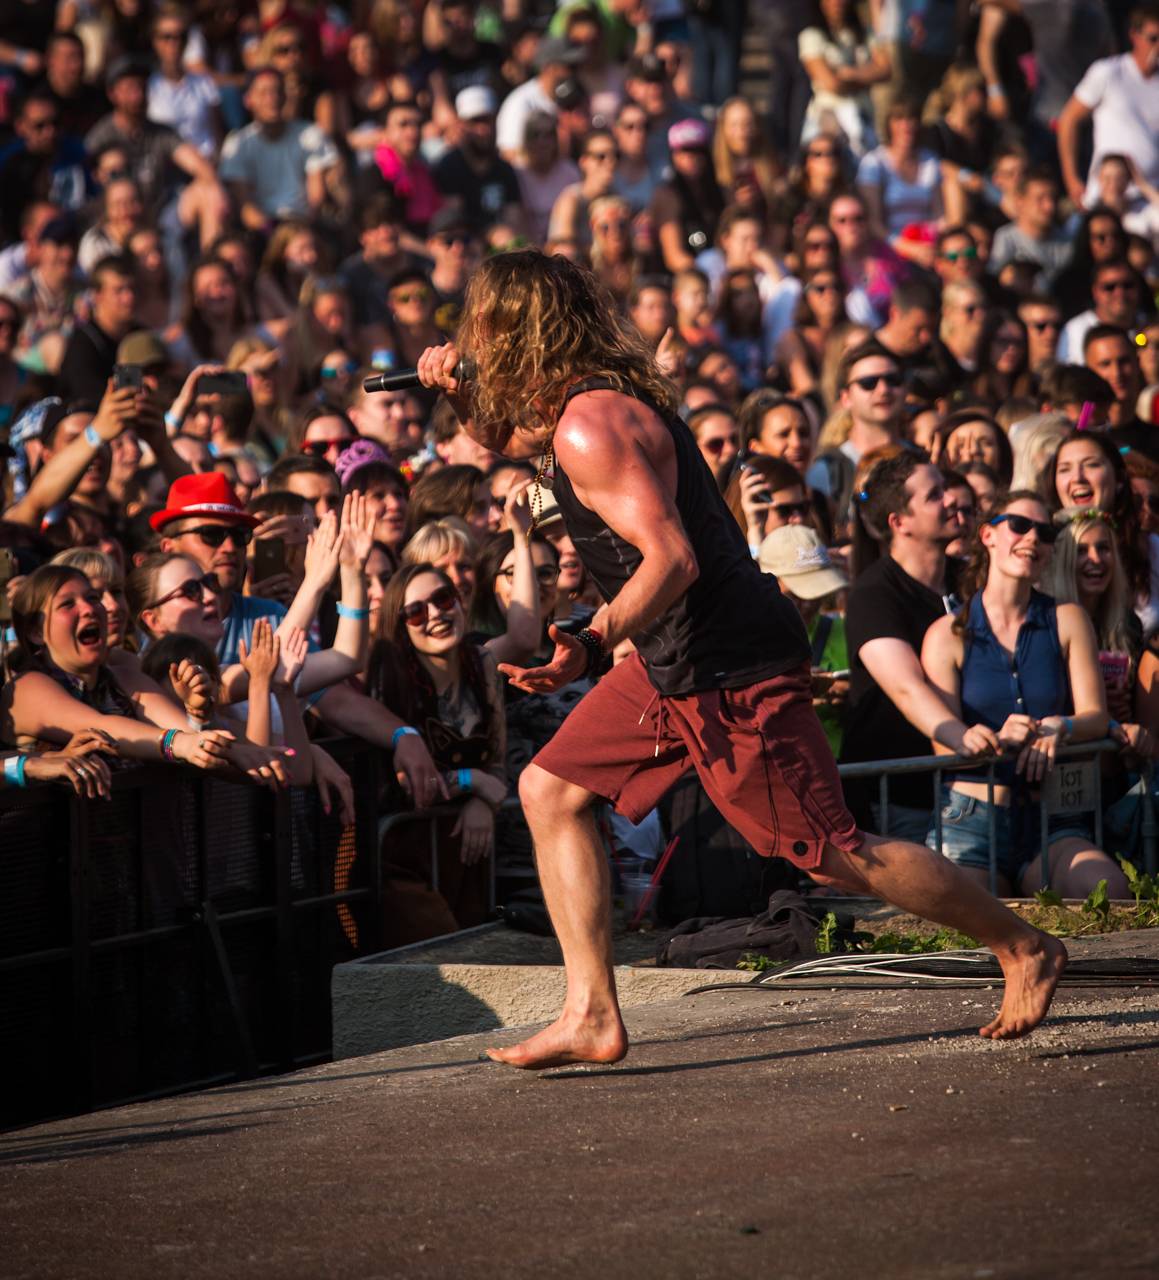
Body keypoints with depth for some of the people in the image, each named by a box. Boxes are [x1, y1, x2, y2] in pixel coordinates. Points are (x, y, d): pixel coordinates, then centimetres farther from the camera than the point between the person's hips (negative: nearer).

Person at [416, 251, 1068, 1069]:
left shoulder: (591, 425, -21)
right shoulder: (569, 406, 9)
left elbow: (671, 559, -29)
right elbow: (511, 439, 34)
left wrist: (591, 647, -35)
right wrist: (460, 393, 15)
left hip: (732, 673, -10)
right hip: (672, 664, 10)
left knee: (837, 858, -4)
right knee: (551, 790, 6)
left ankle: (1024, 949, 11)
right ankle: (592, 1015, 5)